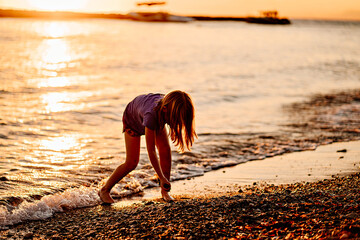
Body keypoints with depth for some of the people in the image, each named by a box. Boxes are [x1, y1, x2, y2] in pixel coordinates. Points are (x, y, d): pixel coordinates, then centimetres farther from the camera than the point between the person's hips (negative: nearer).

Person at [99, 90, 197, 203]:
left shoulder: (171, 107, -36)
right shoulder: (151, 115, -50)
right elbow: (151, 151, -45)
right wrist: (162, 178, -44)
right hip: (132, 118, -5)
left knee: (165, 150, -11)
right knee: (131, 163, -10)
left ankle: (165, 191, 3)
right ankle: (105, 190, 6)